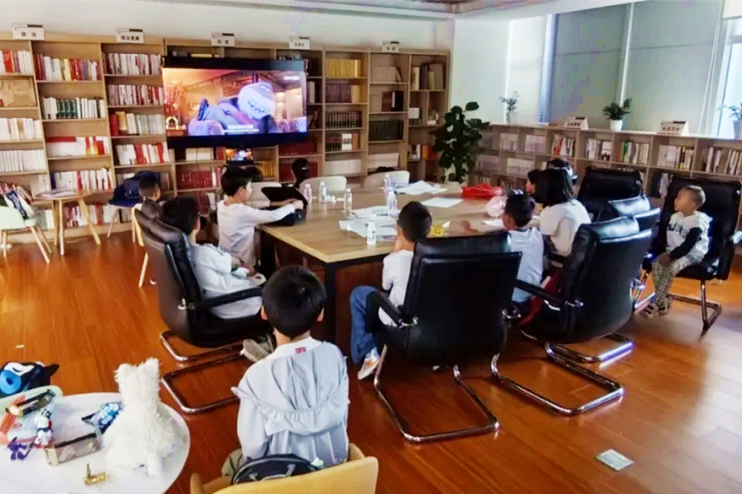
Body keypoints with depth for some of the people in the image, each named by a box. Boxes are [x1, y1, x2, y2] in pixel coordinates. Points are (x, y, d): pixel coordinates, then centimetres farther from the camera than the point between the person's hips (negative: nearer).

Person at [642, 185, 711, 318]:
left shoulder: (698, 220, -15)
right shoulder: (675, 216, 9)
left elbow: (688, 245, -22)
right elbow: (663, 236, 11)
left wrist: (671, 256, -25)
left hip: (692, 254, -7)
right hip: (673, 252, 7)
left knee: (671, 268, -32)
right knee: (656, 264, -19)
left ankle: (655, 302, -24)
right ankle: (664, 301, -12)